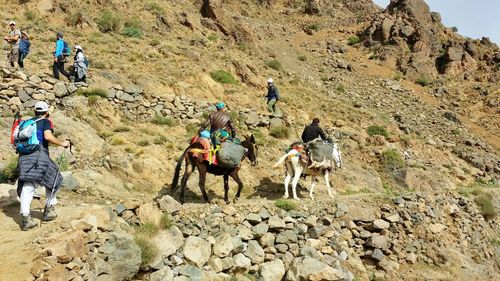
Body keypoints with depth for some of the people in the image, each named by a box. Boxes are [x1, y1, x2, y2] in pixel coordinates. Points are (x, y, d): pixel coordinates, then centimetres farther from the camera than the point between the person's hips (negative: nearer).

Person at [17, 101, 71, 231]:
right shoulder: (46, 122, 5)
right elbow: (48, 136, -14)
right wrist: (62, 143, -4)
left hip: (24, 156, 5)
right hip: (39, 154, -5)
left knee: (27, 186, 0)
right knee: (53, 179, 15)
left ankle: (25, 217, -10)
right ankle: (49, 209, 15)